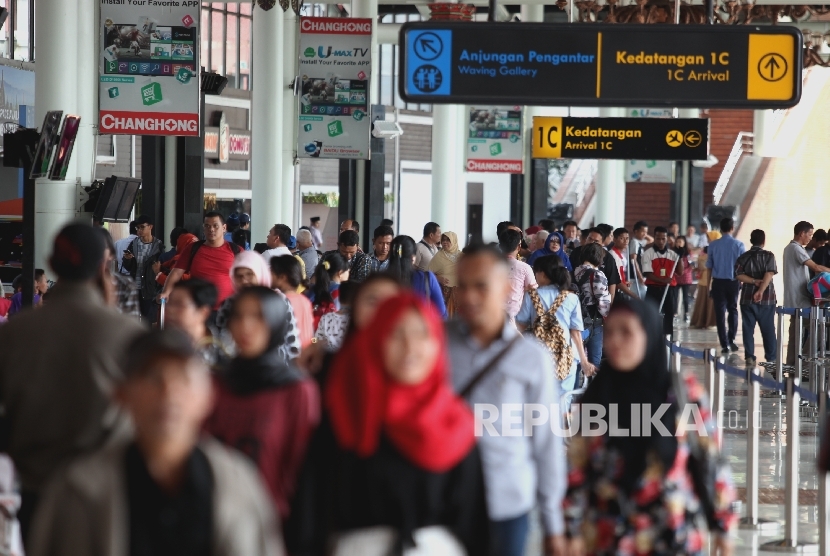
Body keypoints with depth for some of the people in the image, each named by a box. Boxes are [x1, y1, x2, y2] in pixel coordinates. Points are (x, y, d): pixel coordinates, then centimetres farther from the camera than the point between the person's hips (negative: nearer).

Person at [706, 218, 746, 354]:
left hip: (718, 282, 0)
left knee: (720, 312, 4)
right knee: (733, 310, 19)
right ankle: (731, 340, 15)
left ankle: (725, 344, -1)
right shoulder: (739, 245, -8)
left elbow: (708, 265, -1)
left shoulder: (713, 245, -6)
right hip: (733, 282, 0)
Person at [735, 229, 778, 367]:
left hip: (747, 298, 2)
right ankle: (772, 358, 8)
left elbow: (739, 275, -6)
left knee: (748, 328, 4)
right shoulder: (769, 256, -3)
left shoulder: (743, 257, 6)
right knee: (768, 329, 5)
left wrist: (754, 281, -12)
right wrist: (761, 290, -23)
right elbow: (769, 274, -16)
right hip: (766, 298, -2)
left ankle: (749, 356, -3)